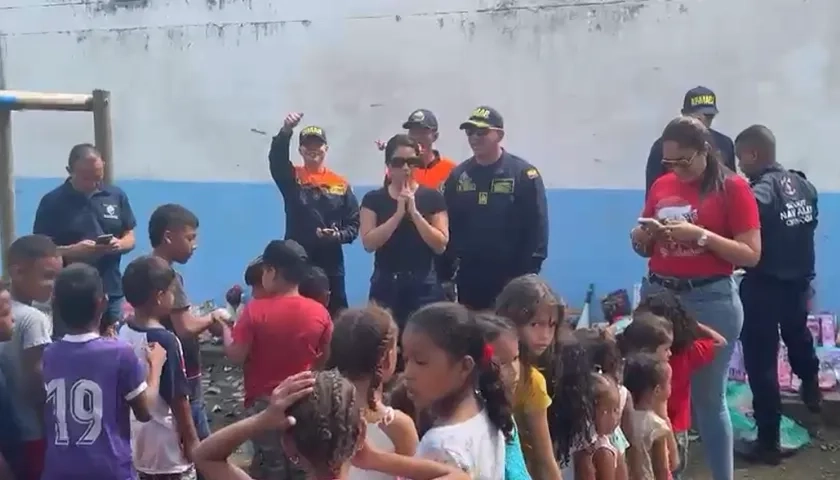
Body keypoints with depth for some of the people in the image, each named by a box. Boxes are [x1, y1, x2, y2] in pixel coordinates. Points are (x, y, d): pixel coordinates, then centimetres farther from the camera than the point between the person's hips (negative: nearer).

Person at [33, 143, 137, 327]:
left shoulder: (117, 196, 7)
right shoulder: (52, 202, -3)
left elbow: (130, 239, 12)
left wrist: (119, 244, -10)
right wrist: (73, 250, -20)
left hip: (111, 293, 3)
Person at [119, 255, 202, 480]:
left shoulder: (124, 334, 0)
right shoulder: (164, 340, -21)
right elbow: (178, 398, -17)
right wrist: (192, 441, -8)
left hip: (136, 443, 7)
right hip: (167, 447, -7)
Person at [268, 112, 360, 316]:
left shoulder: (341, 184, 7)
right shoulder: (291, 177, 3)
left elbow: (354, 223, 8)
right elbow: (276, 159, -18)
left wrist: (340, 235, -13)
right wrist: (286, 130, -36)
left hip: (331, 264, 1)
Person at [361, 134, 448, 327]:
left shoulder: (433, 197, 2)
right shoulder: (373, 199, 4)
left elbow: (440, 245, -4)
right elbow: (369, 243, -7)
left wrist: (414, 212, -13)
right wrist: (399, 213, -13)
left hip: (424, 285, 0)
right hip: (385, 285, 1)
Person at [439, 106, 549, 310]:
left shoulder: (523, 174, -6)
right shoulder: (458, 176, 7)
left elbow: (536, 227, -8)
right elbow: (447, 227, 7)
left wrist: (528, 275, -12)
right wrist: (445, 273, 3)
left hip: (509, 279, -4)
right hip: (468, 278, 4)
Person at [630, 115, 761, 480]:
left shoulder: (732, 187, -4)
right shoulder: (661, 186, 9)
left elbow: (751, 255, -9)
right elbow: (641, 247, 19)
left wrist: (702, 235, -18)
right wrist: (644, 234, -4)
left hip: (710, 300, -4)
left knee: (708, 397, 1)